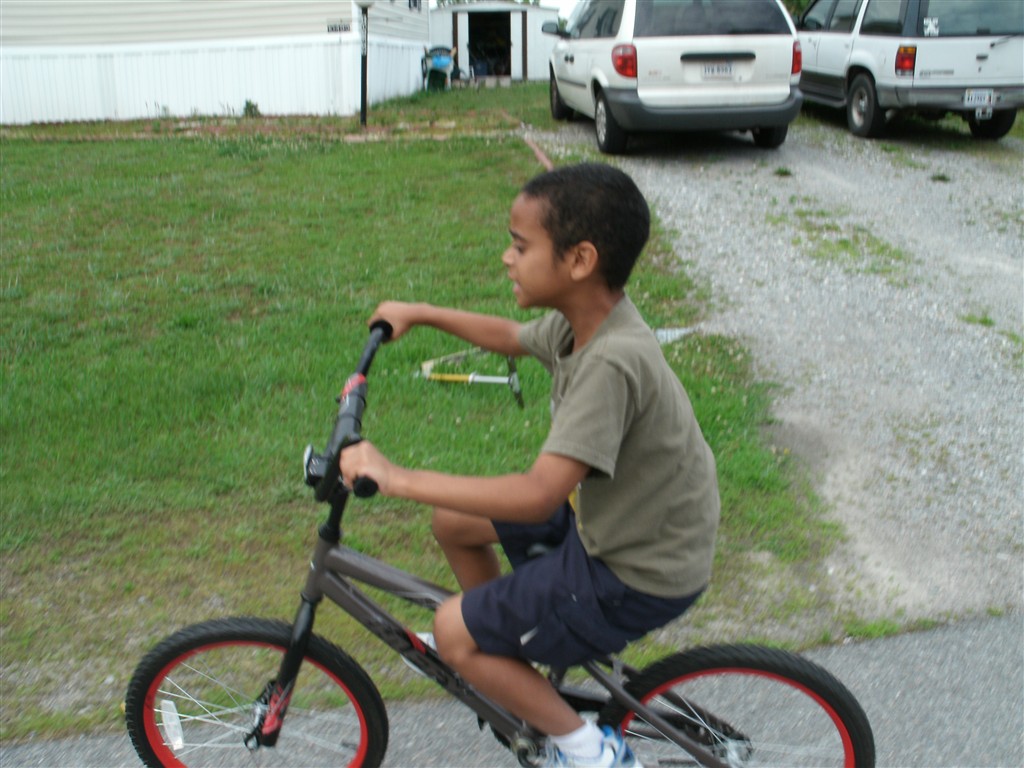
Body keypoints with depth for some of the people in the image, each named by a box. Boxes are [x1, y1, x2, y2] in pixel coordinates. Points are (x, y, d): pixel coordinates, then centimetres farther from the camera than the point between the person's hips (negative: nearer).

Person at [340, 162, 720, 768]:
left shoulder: (613, 361, -33)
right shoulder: (583, 320, -5)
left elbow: (538, 494, -38)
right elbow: (510, 337, 18)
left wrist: (398, 478, -34)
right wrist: (419, 314, 21)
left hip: (641, 573, -9)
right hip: (610, 515, 9)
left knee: (455, 633, -6)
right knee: (453, 523, 13)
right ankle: (504, 658, 35)